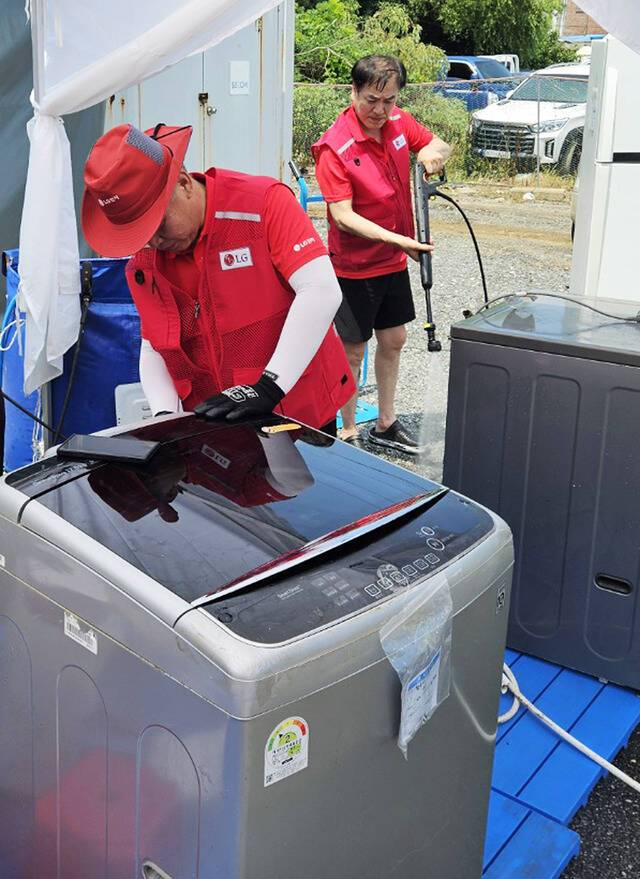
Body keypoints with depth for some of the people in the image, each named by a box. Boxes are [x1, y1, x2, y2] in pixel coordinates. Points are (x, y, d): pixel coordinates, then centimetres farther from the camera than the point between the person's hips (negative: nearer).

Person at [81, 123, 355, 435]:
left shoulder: (264, 202, -16)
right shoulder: (142, 265, -1)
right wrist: (166, 415, -14)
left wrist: (269, 387, -29)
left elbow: (322, 291, -24)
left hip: (302, 413, -3)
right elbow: (153, 348, 5)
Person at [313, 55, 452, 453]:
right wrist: (397, 239, -35)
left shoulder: (399, 122, -3)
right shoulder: (335, 147, -22)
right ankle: (349, 432, 19)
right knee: (354, 350, 4)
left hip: (394, 261, 7)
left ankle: (385, 424, 32)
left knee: (394, 341, 16)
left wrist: (434, 153, -12)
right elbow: (342, 216, -26)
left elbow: (441, 146, 13)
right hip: (355, 267, -7)